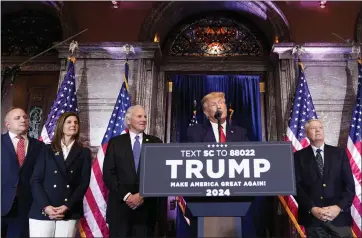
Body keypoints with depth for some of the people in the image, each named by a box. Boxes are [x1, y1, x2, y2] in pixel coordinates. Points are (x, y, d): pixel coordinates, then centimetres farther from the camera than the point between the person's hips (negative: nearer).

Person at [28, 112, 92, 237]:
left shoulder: (84, 152, 10)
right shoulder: (47, 150, 11)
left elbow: (84, 182, 2)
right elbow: (35, 180, 4)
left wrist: (68, 206, -10)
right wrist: (45, 206, -10)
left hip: (69, 213, 0)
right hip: (42, 211, 0)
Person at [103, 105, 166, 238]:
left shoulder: (156, 143, 6)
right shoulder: (115, 142, 5)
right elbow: (108, 174, -1)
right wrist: (126, 196, -11)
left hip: (147, 208, 1)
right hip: (120, 206, 0)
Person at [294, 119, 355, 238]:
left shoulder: (339, 153, 6)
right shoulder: (299, 156, 2)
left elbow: (349, 184, 2)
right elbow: (297, 186, -3)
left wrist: (339, 207, -11)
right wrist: (312, 208, -15)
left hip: (339, 216, 1)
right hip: (312, 217, -1)